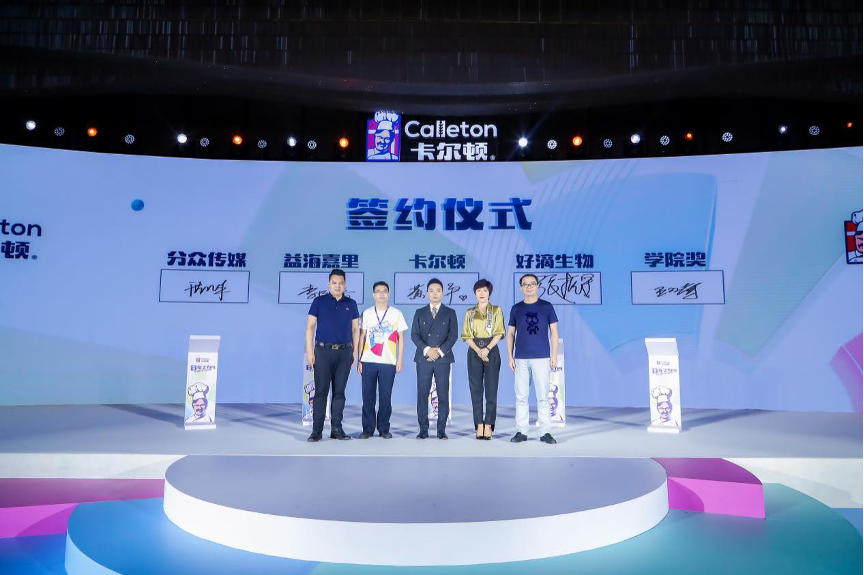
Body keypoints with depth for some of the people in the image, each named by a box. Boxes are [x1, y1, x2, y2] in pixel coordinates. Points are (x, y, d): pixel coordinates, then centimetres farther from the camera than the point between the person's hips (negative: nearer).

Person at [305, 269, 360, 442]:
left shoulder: (351, 304, 9)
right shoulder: (319, 301, 3)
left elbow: (355, 329, 11)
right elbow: (310, 327, 0)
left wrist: (355, 353, 5)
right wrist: (309, 351, -7)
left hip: (345, 353, 2)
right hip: (323, 351, -2)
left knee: (339, 392, 6)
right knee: (320, 391, -2)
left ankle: (336, 429, 13)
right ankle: (317, 430, 3)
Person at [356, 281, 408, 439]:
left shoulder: (396, 313, 5)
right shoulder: (367, 313, 7)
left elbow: (401, 337, 7)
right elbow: (362, 337, 8)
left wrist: (400, 359, 1)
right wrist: (359, 360, 2)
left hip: (388, 362, -1)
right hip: (368, 361, 1)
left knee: (385, 397, 1)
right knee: (368, 396, 3)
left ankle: (384, 428, 14)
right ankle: (368, 428, 13)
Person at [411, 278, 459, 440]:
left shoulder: (450, 313, 9)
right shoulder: (419, 313, 12)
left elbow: (453, 335, 0)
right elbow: (414, 335, 3)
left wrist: (440, 350, -12)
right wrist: (427, 349, -12)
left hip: (443, 358, -1)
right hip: (423, 358, 1)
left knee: (443, 395, 0)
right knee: (422, 395, 0)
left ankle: (442, 430, 6)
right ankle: (423, 430, 6)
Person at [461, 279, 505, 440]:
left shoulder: (496, 310, 5)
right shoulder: (470, 312, 11)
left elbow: (499, 333, -3)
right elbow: (466, 335, 4)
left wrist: (487, 349, -16)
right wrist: (478, 351, -12)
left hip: (491, 350, -2)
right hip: (474, 352, 2)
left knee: (491, 389, -3)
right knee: (476, 389, 2)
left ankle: (488, 426, 2)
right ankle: (479, 425, 7)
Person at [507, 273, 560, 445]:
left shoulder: (547, 307, 4)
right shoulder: (516, 309, 9)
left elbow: (554, 332, 5)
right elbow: (510, 334, 12)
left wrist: (554, 355, -3)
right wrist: (510, 356, 4)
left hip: (542, 358, -2)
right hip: (521, 359, 2)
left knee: (543, 396, -1)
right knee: (521, 396, 4)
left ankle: (546, 432, 6)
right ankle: (521, 432, 11)